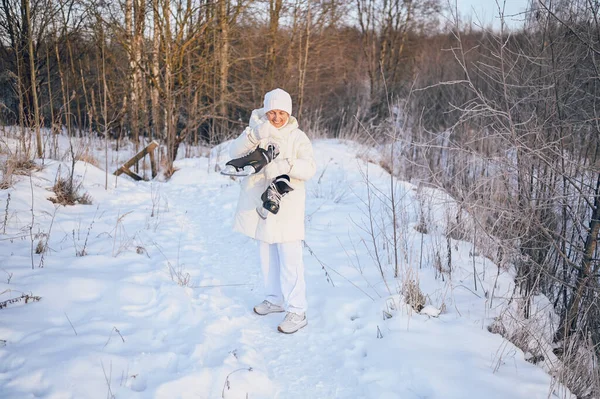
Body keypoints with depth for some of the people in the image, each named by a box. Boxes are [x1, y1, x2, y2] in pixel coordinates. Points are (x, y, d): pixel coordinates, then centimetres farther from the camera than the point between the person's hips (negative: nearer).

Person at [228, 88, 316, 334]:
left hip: (286, 207, -5)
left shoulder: (297, 137, -5)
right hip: (261, 204, 5)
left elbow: (309, 167, -19)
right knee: (267, 256, 17)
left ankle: (296, 311, -2)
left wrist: (284, 166, -36)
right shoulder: (256, 132, 6)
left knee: (290, 259, -8)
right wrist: (254, 135, -28)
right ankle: (275, 299, 33)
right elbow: (235, 152, -10)